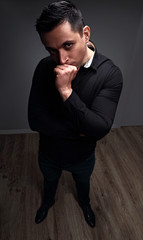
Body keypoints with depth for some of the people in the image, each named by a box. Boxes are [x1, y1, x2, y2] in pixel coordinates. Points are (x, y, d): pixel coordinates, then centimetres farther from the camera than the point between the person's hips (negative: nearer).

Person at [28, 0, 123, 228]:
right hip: (48, 153, 2)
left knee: (83, 182, 31)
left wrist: (66, 91, -41)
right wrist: (80, 131, -28)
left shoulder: (110, 74, -27)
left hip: (82, 157, -1)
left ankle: (84, 202, 67)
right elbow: (35, 120, -24)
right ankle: (48, 201, 67)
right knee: (49, 181, 32)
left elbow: (100, 129, -32)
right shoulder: (44, 68, -21)